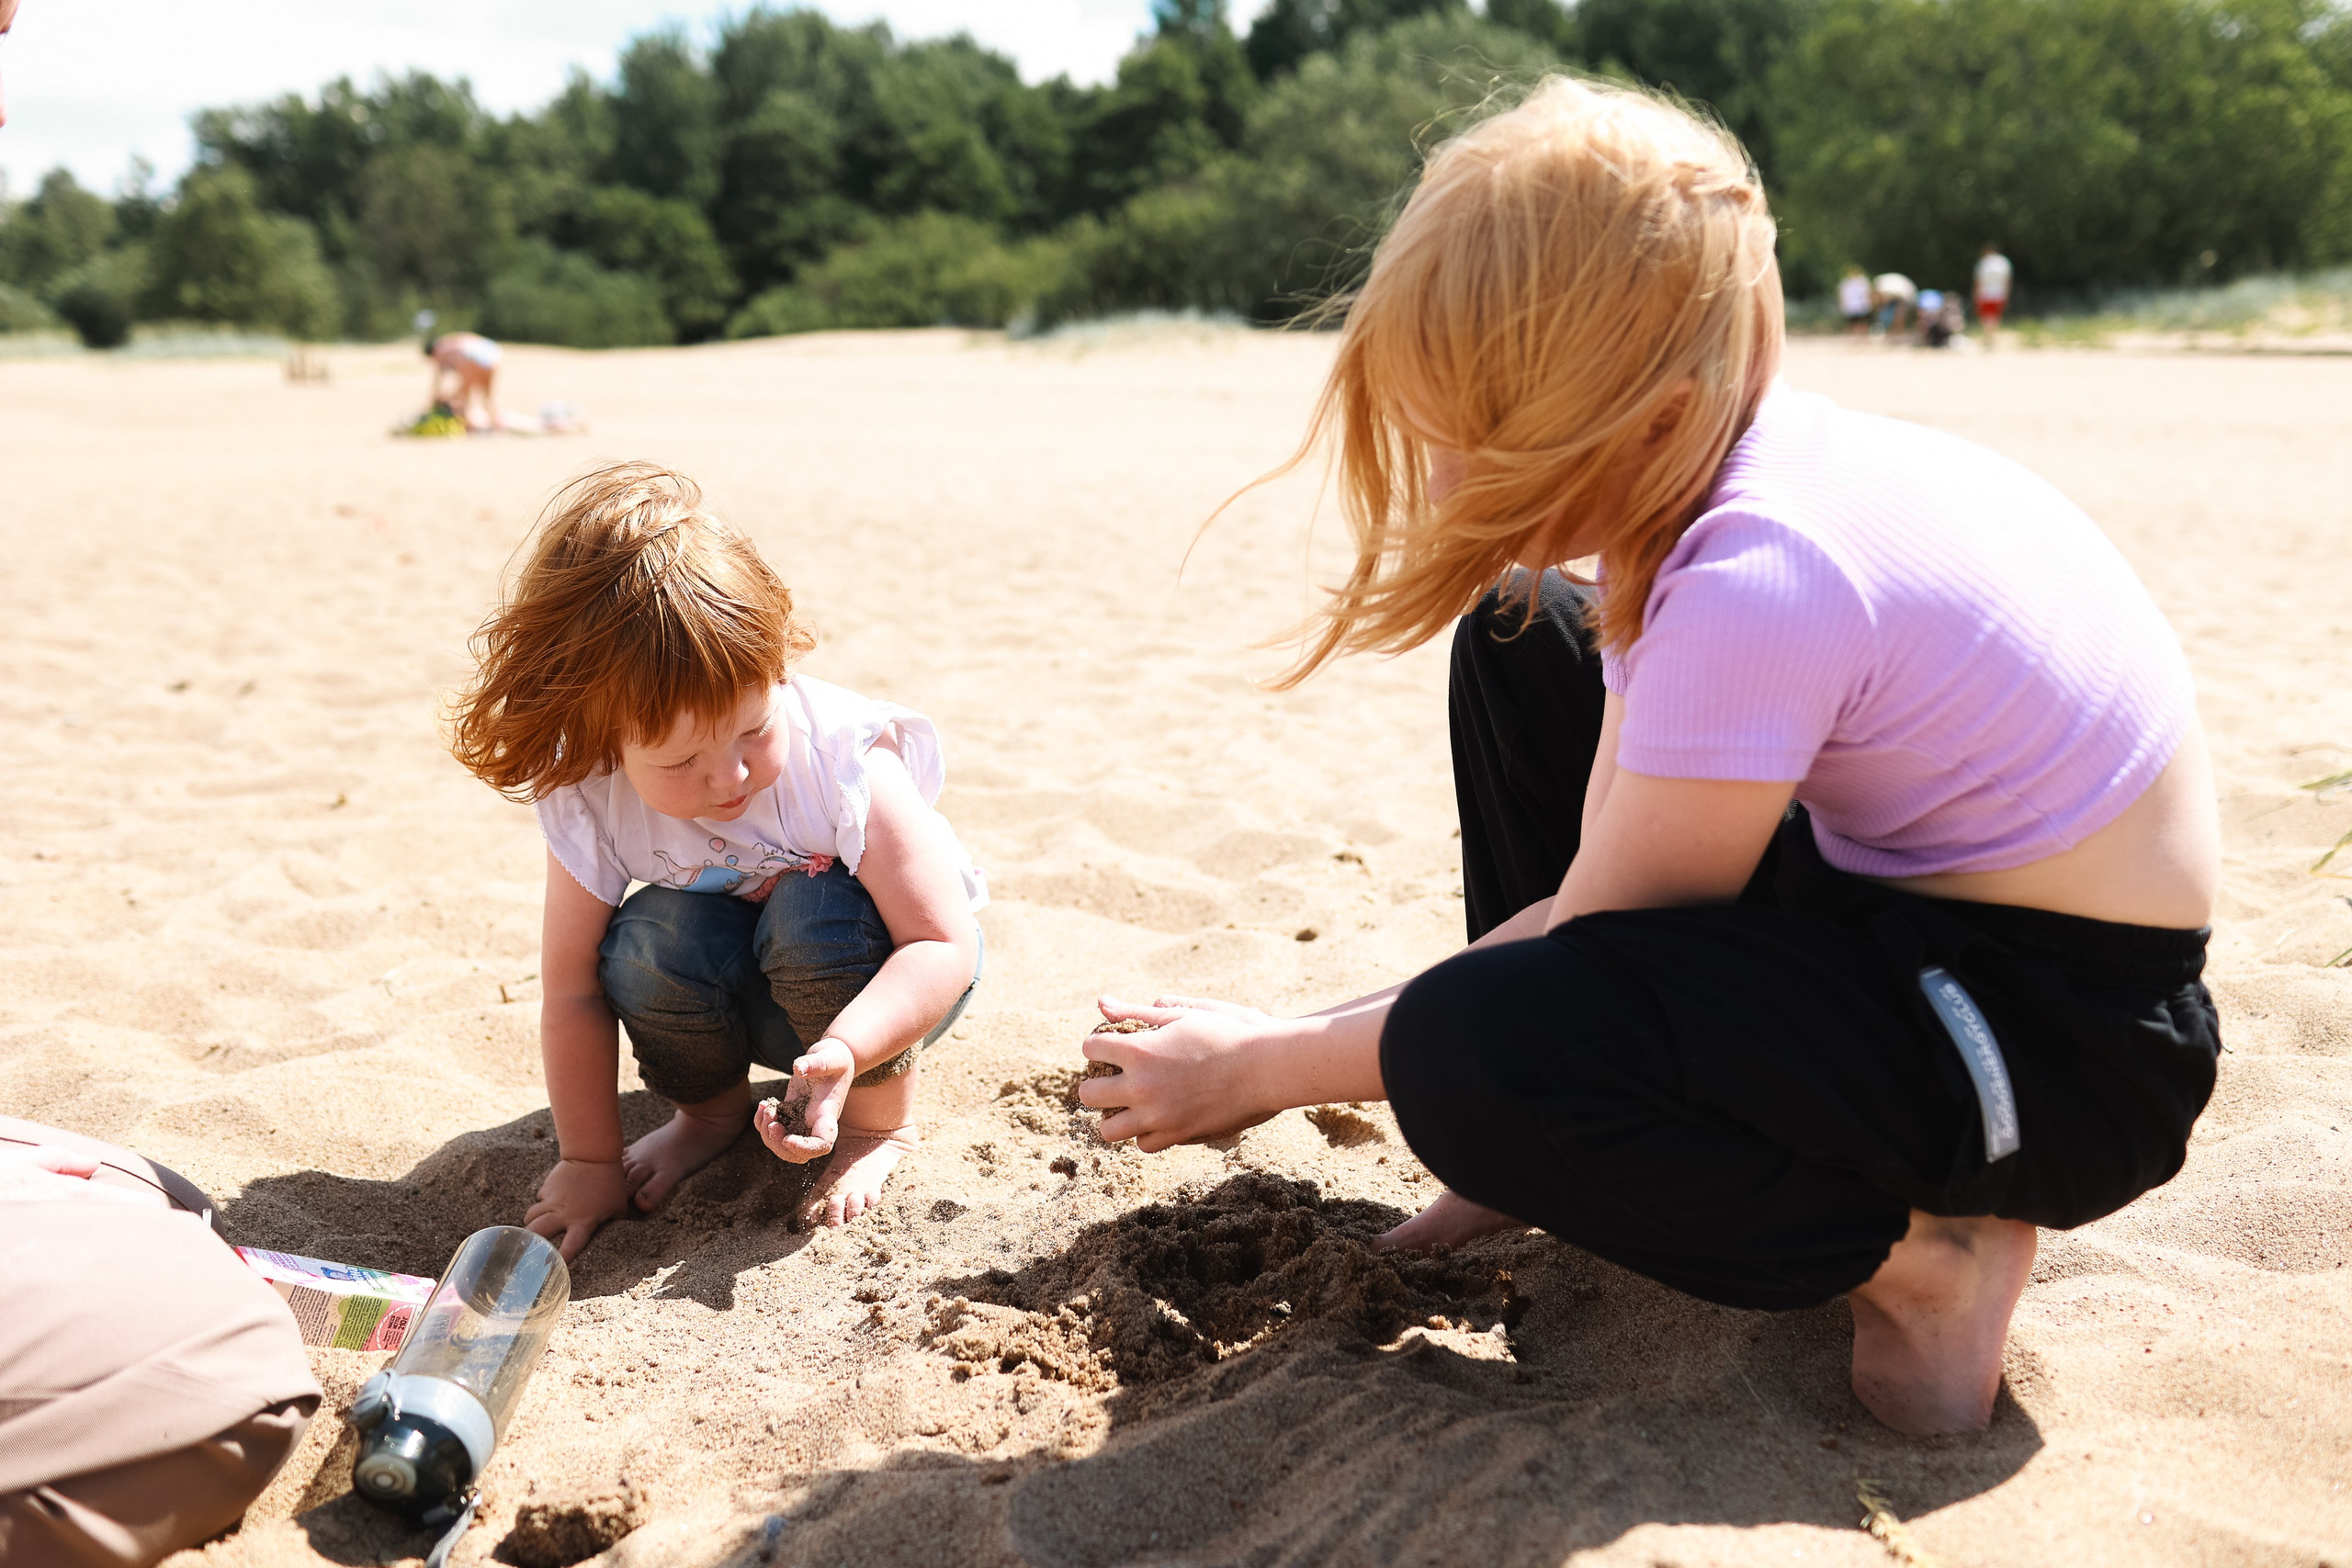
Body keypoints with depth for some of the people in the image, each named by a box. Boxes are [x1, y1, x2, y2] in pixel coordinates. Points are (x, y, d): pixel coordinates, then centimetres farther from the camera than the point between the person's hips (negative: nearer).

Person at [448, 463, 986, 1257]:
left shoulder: (843, 762, -32)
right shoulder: (588, 802, -23)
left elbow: (944, 948, -31)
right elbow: (572, 991, -14)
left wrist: (846, 1053, -48)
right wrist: (589, 1162, -12)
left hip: (879, 979, -2)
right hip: (741, 995, 3)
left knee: (814, 910, -34)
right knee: (647, 937, -28)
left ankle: (881, 1116, -7)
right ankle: (712, 1105, 3)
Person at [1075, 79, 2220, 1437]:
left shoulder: (1760, 581, -31)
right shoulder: (1699, 486, -3)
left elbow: (1595, 939, -20)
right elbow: (1592, 890, 1)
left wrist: (1270, 1066, -9)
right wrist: (1310, 1030, -3)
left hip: (2068, 1051, -9)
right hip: (1896, 904, 10)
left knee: (1474, 1057, -31)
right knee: (1519, 643, 10)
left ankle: (1920, 1251, -6)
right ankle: (1562, 1155, 16)